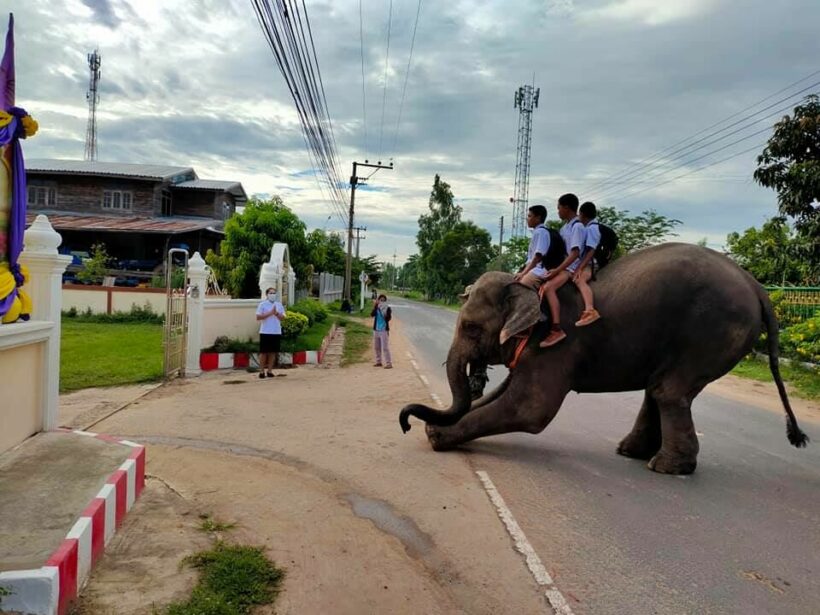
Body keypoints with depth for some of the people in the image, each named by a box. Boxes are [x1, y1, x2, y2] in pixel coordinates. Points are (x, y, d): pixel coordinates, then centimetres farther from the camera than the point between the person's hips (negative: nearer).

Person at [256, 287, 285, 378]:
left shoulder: (279, 305, 10)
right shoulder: (262, 304, -1)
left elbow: (282, 317, 6)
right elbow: (258, 317, -9)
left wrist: (276, 313, -12)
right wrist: (270, 313, -15)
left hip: (276, 332, 4)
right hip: (265, 332, -3)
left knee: (273, 352, 5)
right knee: (263, 352, 0)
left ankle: (269, 371, 13)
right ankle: (262, 371, 8)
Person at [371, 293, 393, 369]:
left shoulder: (388, 308, -5)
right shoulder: (376, 308, 7)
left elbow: (388, 318, -15)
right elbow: (372, 314, -9)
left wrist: (385, 311, -29)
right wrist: (375, 307, -18)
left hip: (384, 330, -5)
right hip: (376, 330, 6)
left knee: (385, 348, -11)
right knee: (376, 347, 12)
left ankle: (389, 363, -10)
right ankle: (378, 362, 25)